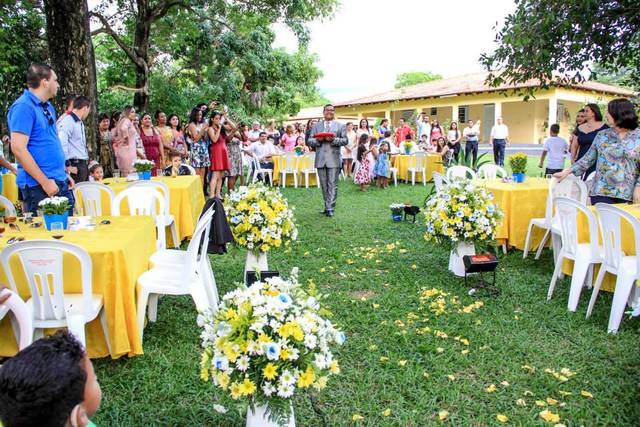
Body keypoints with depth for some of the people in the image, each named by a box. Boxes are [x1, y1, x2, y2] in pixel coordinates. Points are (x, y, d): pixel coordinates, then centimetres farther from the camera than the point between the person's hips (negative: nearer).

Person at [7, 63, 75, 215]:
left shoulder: (48, 106, 15)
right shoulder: (24, 107, -12)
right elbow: (18, 149, -19)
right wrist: (45, 182, -19)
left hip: (60, 183, 9)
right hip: (39, 187, -9)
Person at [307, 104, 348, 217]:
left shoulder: (340, 126, 10)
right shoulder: (316, 125, 15)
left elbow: (345, 140, 1)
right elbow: (309, 140, 10)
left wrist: (334, 139, -15)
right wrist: (318, 140, -10)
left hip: (334, 159, -3)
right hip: (320, 159, 3)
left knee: (332, 185, -7)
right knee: (324, 185, 8)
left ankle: (330, 208, -7)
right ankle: (327, 206, 18)